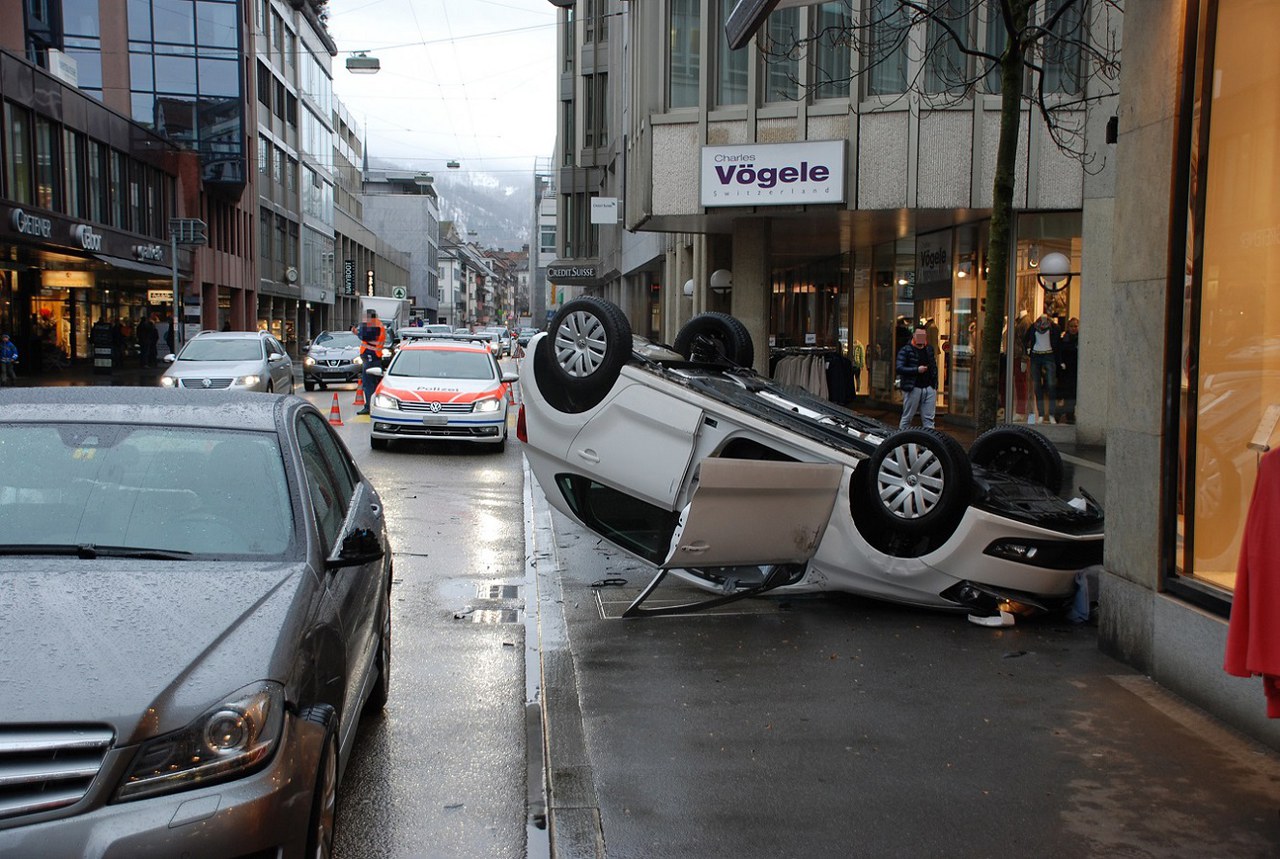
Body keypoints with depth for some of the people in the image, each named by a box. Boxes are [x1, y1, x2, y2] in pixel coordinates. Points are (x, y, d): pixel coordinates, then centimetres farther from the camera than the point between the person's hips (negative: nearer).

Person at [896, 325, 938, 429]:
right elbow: (899, 369, -12)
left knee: (929, 418, 2)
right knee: (907, 417, 4)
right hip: (913, 388, -4)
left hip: (929, 388, 5)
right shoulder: (905, 350, -3)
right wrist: (917, 370, -19)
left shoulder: (929, 349, 15)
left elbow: (934, 369, 20)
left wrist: (935, 387, 14)